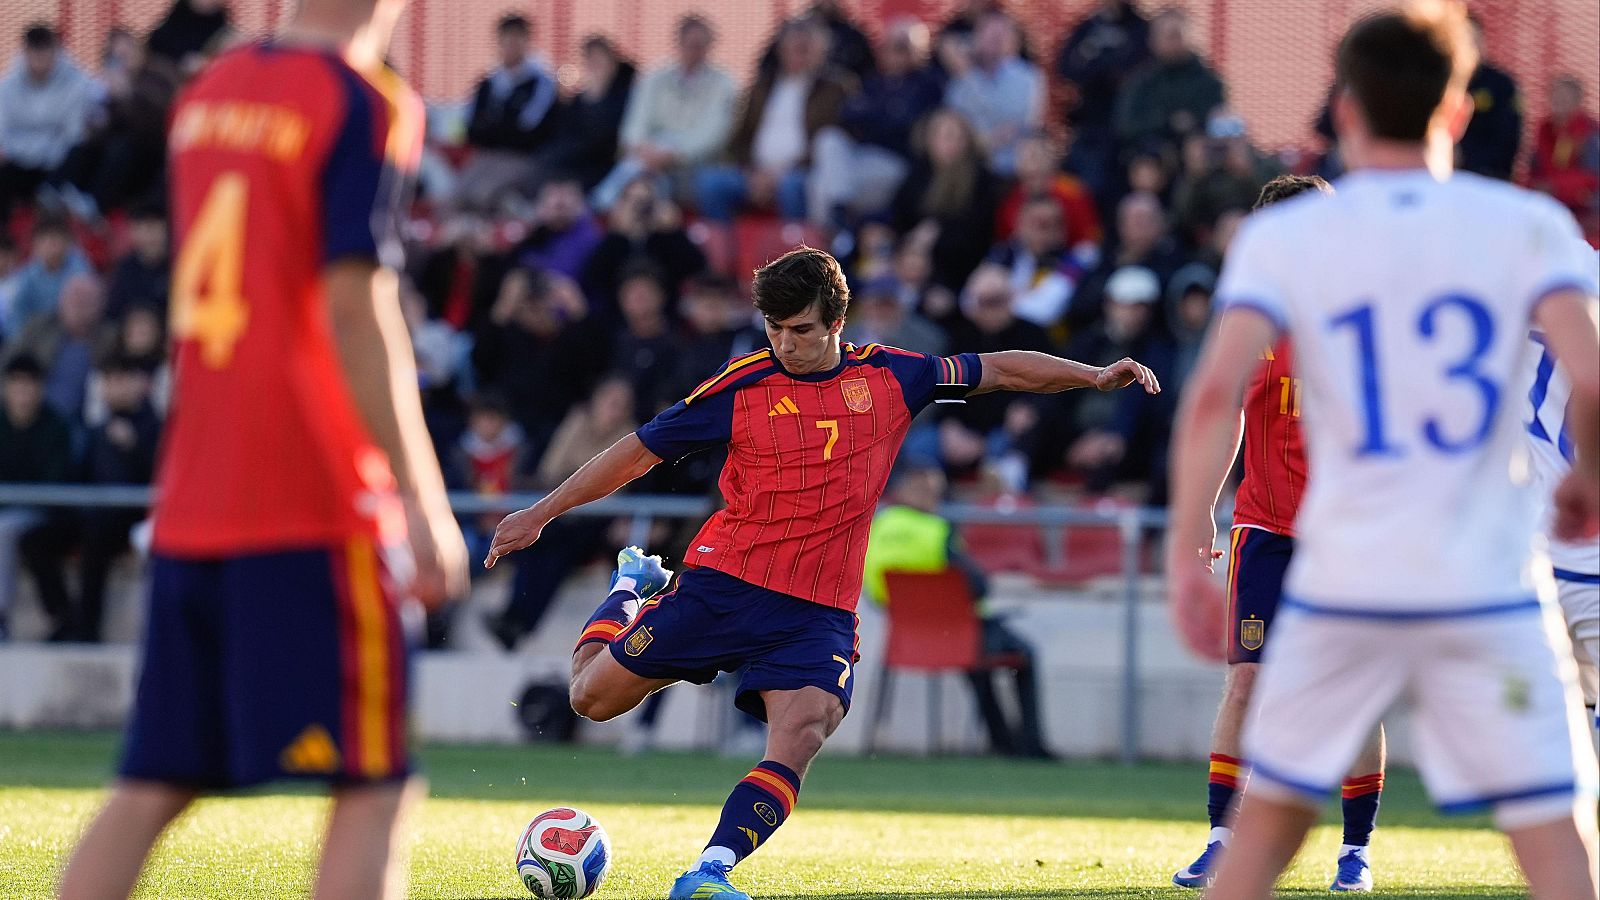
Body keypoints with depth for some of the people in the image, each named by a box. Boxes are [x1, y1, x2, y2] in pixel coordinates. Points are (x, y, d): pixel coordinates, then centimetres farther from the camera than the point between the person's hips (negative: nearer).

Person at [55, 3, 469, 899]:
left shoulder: (208, 93, 14)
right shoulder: (365, 103, -9)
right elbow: (354, 310, -17)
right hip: (317, 500, -7)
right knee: (373, 786, -2)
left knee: (154, 785, 9)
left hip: (192, 493, 7)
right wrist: (421, 498, -17)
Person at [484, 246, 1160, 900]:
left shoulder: (889, 377, 4)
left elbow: (1000, 371, 14)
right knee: (594, 696, 4)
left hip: (818, 611, 1)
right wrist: (540, 513, 5)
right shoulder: (741, 387, -3)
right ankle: (631, 589, 35)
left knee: (800, 739, -24)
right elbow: (641, 451, 4)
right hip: (723, 584, -1)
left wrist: (1094, 375, 5)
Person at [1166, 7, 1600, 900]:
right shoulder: (1528, 224, 2)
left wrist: (1187, 552, -7)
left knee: (1266, 823, 16)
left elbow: (1216, 392, -10)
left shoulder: (1282, 237, 3)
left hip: (1340, 591, 1)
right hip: (1491, 592, -1)